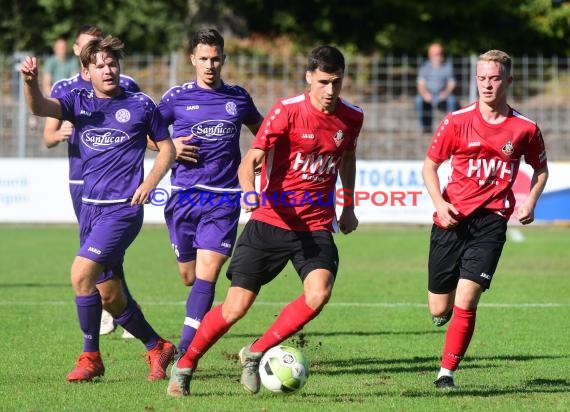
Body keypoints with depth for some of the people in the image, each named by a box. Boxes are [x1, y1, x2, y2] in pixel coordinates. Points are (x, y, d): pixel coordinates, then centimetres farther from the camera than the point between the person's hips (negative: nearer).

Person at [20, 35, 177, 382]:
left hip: (124, 208, -5)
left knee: (81, 273, -19)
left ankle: (91, 357, -6)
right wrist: (31, 82, -37)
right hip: (91, 207, 5)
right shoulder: (79, 102, 5)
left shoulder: (141, 105, -1)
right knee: (109, 294, 10)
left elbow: (167, 148, 9)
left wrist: (151, 181, -8)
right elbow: (40, 107, -15)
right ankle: (158, 347, 30)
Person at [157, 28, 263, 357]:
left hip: (224, 198, 0)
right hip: (184, 194, 0)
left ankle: (183, 355, -18)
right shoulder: (177, 97, 3)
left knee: (207, 273, -14)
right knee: (189, 277, 6)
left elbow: (262, 132, 26)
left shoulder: (238, 98, 9)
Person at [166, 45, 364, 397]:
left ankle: (255, 354, -5)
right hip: (271, 221, -3)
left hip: (317, 226, 3)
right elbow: (250, 162, -19)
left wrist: (349, 207, 28)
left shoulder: (352, 117, 2)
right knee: (236, 307, -4)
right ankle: (184, 368, 18)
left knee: (319, 293, -24)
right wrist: (250, 193, -39)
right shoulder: (287, 111, -12)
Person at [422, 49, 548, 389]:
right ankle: (445, 307, 43)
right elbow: (430, 164, 8)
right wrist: (439, 202, -8)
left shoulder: (525, 128, 1)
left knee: (466, 301, -15)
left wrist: (530, 201, 0)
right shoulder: (458, 121, -1)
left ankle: (447, 372, -2)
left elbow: (541, 169, 17)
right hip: (452, 219, 1)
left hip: (491, 222, -1)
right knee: (439, 309, 5)